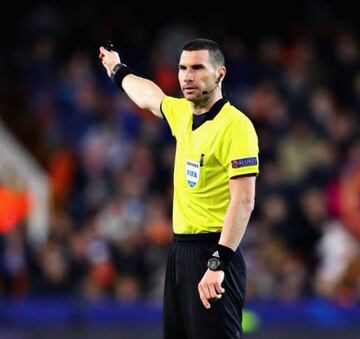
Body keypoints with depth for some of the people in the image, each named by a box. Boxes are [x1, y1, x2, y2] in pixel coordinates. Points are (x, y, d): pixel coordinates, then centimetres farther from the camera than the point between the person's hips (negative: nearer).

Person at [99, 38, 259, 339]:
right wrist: (119, 71, 51)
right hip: (180, 248, 8)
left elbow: (243, 201, -21)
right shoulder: (183, 113, 10)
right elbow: (149, 97, 34)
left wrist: (218, 263, -28)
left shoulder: (235, 125, -14)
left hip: (212, 252, -8)